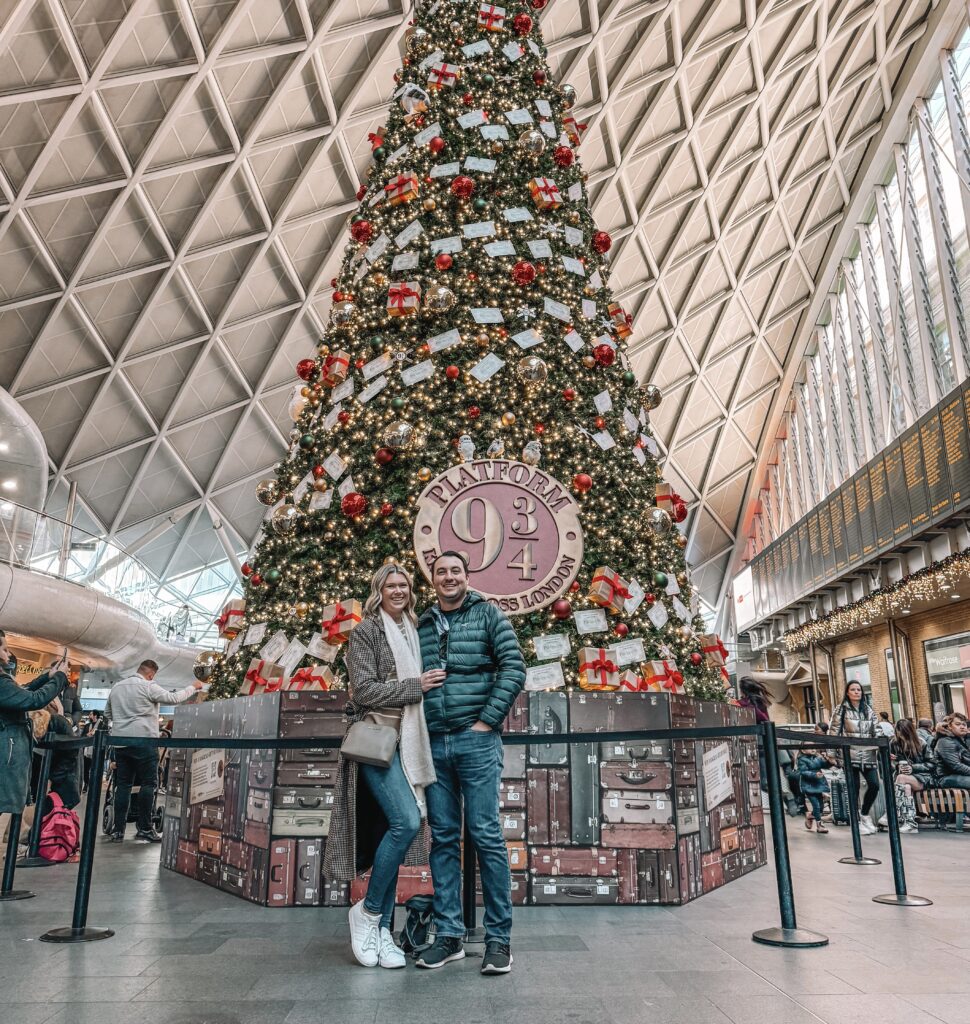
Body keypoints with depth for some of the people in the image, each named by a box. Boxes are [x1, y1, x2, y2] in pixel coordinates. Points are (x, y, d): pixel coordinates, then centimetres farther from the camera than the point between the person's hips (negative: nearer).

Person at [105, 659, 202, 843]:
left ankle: (118, 830, 9)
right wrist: (193, 687, 1)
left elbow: (108, 713, 23)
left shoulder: (116, 687, 12)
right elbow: (174, 698, -10)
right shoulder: (148, 687, -9)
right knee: (148, 783, 0)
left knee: (123, 784, 10)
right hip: (143, 740, -7)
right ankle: (144, 829, 1)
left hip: (120, 741, 7)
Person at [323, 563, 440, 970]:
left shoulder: (411, 631, 16)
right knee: (406, 821, -18)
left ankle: (382, 931, 15)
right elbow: (364, 690, -11)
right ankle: (367, 910, 2)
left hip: (405, 740, 6)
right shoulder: (366, 631, -4)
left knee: (393, 831, 6)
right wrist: (414, 686, -12)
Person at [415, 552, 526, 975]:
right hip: (433, 743, 4)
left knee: (486, 836, -2)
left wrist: (487, 720, -10)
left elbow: (514, 668, -5)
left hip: (476, 740, -4)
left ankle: (499, 938, 10)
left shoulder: (487, 615, 2)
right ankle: (449, 935, 19)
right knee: (443, 839, 9)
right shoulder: (421, 626, 13)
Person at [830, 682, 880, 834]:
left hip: (868, 754, 4)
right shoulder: (842, 709, 0)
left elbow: (876, 731, 12)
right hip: (850, 754, -4)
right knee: (854, 788, -3)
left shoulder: (868, 709, 13)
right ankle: (857, 821, 10)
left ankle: (864, 813, 20)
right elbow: (834, 731, -3)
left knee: (874, 785, -5)